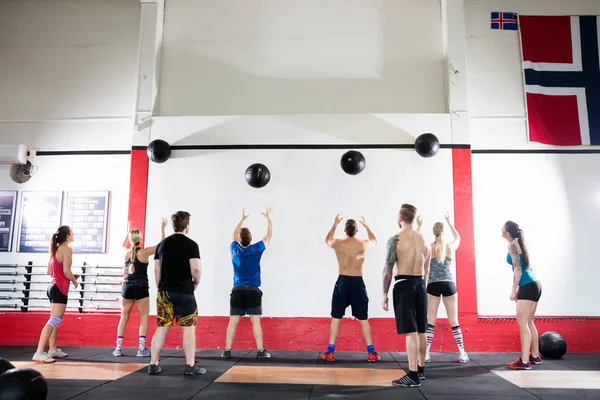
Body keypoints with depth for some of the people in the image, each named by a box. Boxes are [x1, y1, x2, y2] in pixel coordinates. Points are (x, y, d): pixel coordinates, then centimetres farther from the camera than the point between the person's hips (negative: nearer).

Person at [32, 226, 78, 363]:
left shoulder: (56, 249, 15)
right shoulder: (67, 249, -11)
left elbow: (49, 271, 16)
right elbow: (66, 271, -20)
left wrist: (71, 276, 16)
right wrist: (74, 281, -2)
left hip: (54, 286, 10)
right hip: (59, 288, -10)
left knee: (56, 320, 18)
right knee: (55, 321, -12)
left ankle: (52, 350, 24)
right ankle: (39, 353, -16)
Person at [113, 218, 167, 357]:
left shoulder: (126, 252, 3)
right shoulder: (144, 252, -9)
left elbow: (124, 245, 29)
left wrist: (128, 232, 37)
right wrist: (162, 229, 7)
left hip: (127, 288, 4)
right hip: (141, 289, -3)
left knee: (124, 317, 12)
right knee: (144, 318, 3)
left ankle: (118, 348, 10)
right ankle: (141, 348, -3)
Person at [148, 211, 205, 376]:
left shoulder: (162, 244, 9)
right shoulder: (191, 244, -8)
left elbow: (156, 271, 11)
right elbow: (196, 270, -15)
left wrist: (161, 288, 18)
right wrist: (195, 284, 2)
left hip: (164, 292, 5)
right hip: (184, 292, -5)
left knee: (161, 328, 11)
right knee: (188, 328, 2)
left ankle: (153, 365, 15)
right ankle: (190, 366, 4)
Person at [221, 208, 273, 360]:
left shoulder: (235, 249, 3)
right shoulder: (256, 249, -4)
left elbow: (234, 234, 23)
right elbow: (269, 235, 9)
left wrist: (242, 218, 31)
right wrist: (268, 218, 18)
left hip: (237, 290, 2)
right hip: (253, 290, -2)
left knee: (233, 321, 4)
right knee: (255, 321, -2)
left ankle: (227, 351, 5)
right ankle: (260, 351, -1)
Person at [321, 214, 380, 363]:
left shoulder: (338, 244, -3)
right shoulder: (364, 244, -2)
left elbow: (327, 239, 22)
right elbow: (374, 240, 23)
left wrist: (335, 224, 32)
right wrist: (366, 225, 34)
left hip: (342, 282, 0)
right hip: (357, 283, 0)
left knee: (336, 318, 7)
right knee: (363, 319, 8)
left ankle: (330, 352, 8)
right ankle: (371, 353, 12)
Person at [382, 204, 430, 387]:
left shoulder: (395, 240, -10)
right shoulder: (424, 240, 10)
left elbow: (388, 269, -12)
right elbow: (426, 270, 16)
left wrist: (384, 294, -7)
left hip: (404, 285, -7)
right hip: (420, 285, 7)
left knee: (411, 332, -7)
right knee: (421, 331, 15)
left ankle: (413, 376, -5)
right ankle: (420, 369, 29)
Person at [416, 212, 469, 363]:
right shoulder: (450, 247, -1)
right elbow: (458, 237, 22)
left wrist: (419, 225, 21)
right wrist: (449, 221, 29)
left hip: (433, 286, -1)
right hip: (448, 285, 1)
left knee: (430, 321, 4)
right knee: (454, 321, 8)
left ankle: (426, 354, 1)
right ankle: (462, 354, 11)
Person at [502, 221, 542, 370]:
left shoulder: (512, 245, -7)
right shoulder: (519, 243, 18)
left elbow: (518, 269, -14)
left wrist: (514, 289, -13)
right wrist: (519, 288, 21)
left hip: (528, 286, -9)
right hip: (534, 284, 10)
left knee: (522, 323, -9)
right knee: (528, 322, 17)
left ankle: (524, 361, -11)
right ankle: (535, 356, 25)